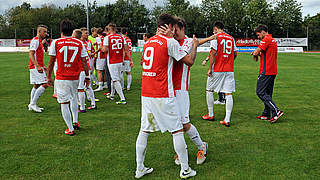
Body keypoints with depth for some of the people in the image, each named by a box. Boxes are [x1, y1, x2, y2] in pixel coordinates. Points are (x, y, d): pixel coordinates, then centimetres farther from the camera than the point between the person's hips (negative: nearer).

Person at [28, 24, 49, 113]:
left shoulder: (39, 41, 20)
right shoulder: (35, 40, -11)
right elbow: (31, 54, -20)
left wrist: (42, 66, 24)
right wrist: (38, 66, -28)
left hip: (37, 67, 10)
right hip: (35, 67, -10)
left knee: (36, 86, 12)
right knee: (45, 84, -13)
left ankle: (32, 105, 18)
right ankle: (33, 104, -8)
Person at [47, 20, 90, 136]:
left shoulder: (55, 43, -3)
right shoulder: (79, 43, 1)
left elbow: (51, 62, 0)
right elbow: (84, 62, 1)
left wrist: (49, 77, 10)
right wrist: (87, 76, 8)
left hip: (61, 78, -3)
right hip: (75, 77, 3)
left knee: (64, 103, 4)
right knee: (74, 97, 27)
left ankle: (70, 129, 8)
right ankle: (75, 122, 27)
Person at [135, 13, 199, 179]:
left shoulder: (148, 42, 13)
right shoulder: (171, 42, -7)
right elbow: (189, 61, -3)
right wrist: (195, 46, 15)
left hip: (145, 94, 7)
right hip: (163, 96, -7)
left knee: (144, 130, 12)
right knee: (177, 130, 5)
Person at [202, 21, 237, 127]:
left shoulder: (216, 37, -4)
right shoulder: (231, 38, 13)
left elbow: (213, 53, -12)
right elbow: (235, 54, 16)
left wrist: (210, 68, -10)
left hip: (217, 70, -4)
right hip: (229, 70, 5)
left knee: (209, 90, 13)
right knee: (228, 93, 1)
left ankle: (210, 115, 21)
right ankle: (227, 120, -2)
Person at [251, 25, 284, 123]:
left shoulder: (266, 39, -11)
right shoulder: (273, 40, 19)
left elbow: (256, 52, -15)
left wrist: (255, 54, 7)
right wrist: (258, 53, 8)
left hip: (266, 71, -10)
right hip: (273, 71, 10)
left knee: (260, 92, -7)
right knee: (267, 93, 13)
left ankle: (276, 111, -12)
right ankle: (266, 114, 18)